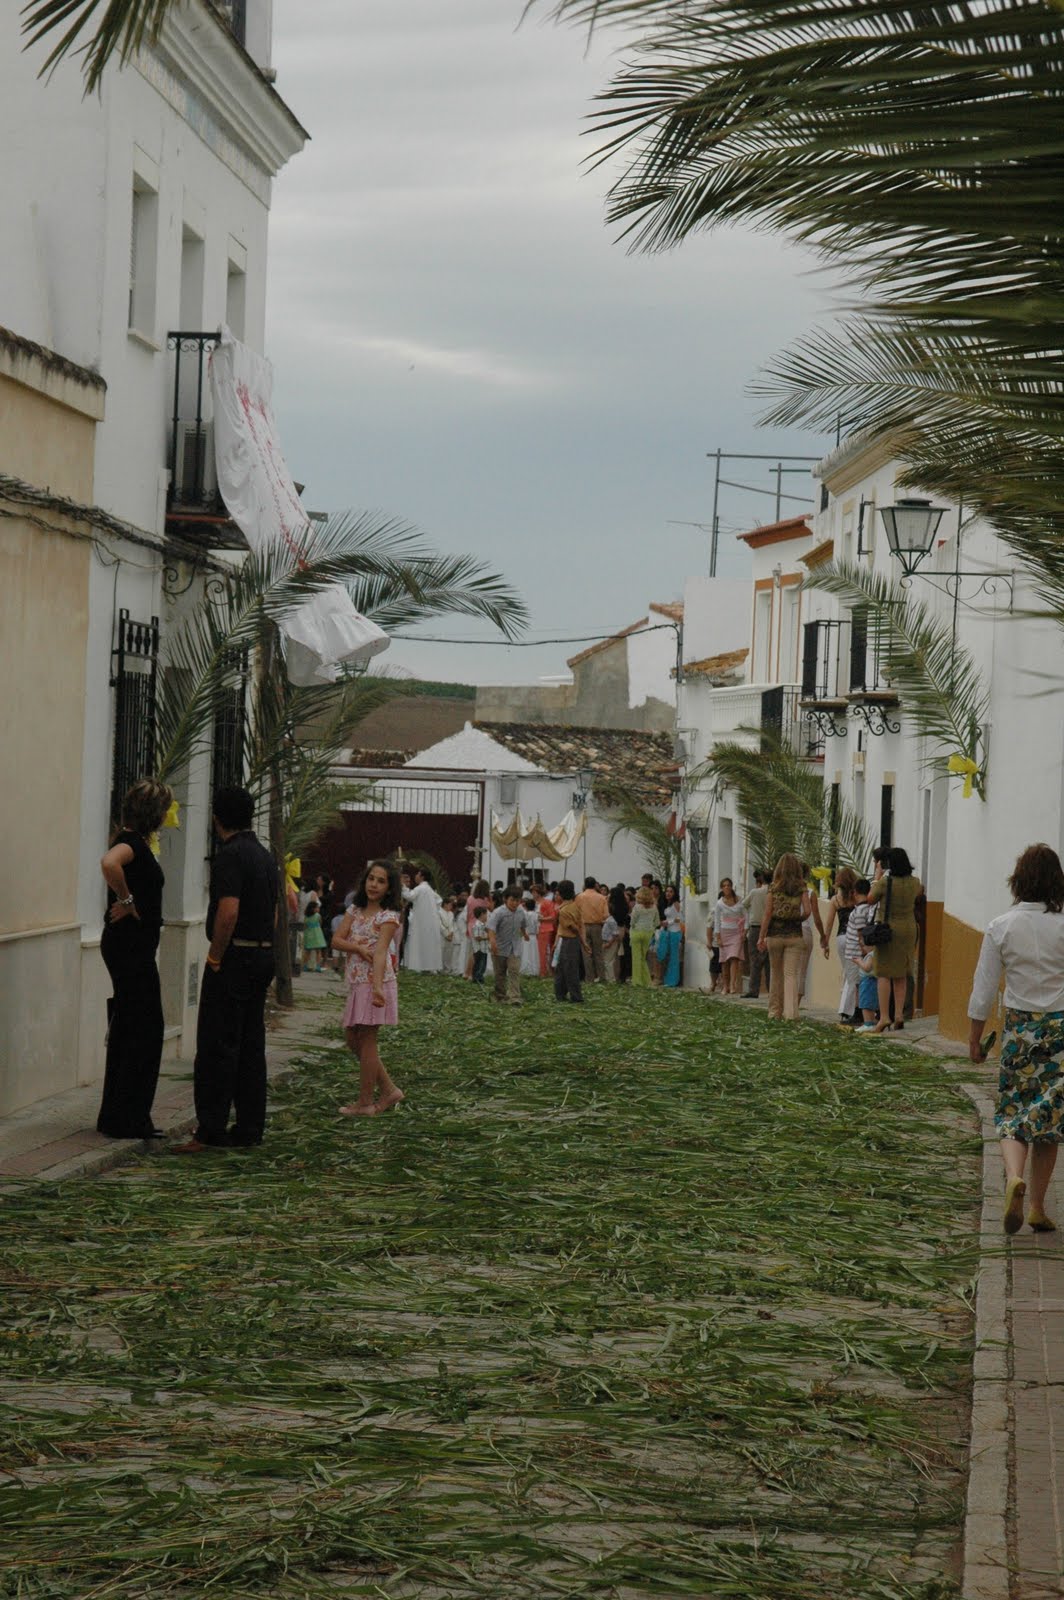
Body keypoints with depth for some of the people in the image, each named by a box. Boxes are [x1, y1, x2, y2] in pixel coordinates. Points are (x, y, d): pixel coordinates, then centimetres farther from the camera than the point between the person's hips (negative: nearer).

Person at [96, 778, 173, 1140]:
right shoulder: (132, 841, -16)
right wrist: (126, 900, -25)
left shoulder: (134, 841, 13)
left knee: (129, 1029, 14)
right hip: (130, 943, -10)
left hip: (133, 944, 10)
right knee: (143, 1029, -6)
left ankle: (118, 1117, 19)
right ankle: (126, 1119, -2)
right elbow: (109, 863, -38)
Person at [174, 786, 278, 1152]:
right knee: (251, 1046, 11)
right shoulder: (264, 855, 15)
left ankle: (210, 1129, -10)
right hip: (262, 956, 9)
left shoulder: (230, 856, -14)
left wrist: (214, 958, -15)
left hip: (234, 957, -9)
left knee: (217, 1046, -8)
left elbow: (228, 913, -23)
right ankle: (249, 1127, 12)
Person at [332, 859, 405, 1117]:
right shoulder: (355, 911, 11)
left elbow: (381, 952, -23)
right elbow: (337, 940, 3)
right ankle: (388, 1091, 18)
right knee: (352, 1038, 10)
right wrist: (358, 947, -17)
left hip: (375, 982, -8)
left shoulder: (389, 917, -10)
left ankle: (365, 1102, 5)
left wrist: (377, 987, -35)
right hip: (357, 982, 8)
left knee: (366, 1040, -3)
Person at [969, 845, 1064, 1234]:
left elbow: (983, 990, -3)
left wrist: (974, 1037, 8)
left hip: (1019, 1027, 0)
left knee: (1012, 1112, 11)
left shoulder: (1001, 928, -6)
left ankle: (1014, 1176, -19)